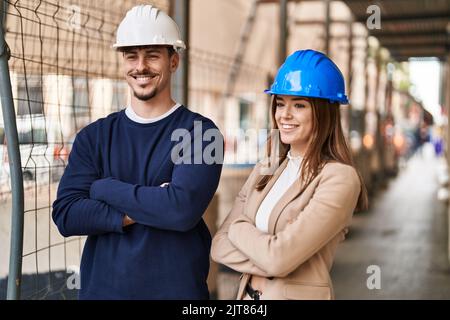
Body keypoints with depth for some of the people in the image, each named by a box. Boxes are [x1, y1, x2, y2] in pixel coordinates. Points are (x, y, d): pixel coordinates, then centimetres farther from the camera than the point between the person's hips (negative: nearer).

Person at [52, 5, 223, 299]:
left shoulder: (200, 132, -7)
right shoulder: (94, 136, 3)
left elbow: (183, 209, -22)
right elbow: (66, 215, -7)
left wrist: (106, 188, -11)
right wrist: (152, 206, -16)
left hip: (177, 287, -2)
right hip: (101, 286, 3)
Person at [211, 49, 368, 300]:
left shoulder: (340, 178, -18)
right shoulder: (264, 171, 2)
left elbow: (280, 258, -25)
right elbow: (220, 245, -4)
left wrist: (240, 228, -9)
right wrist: (268, 261, -19)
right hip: (247, 294, 6)